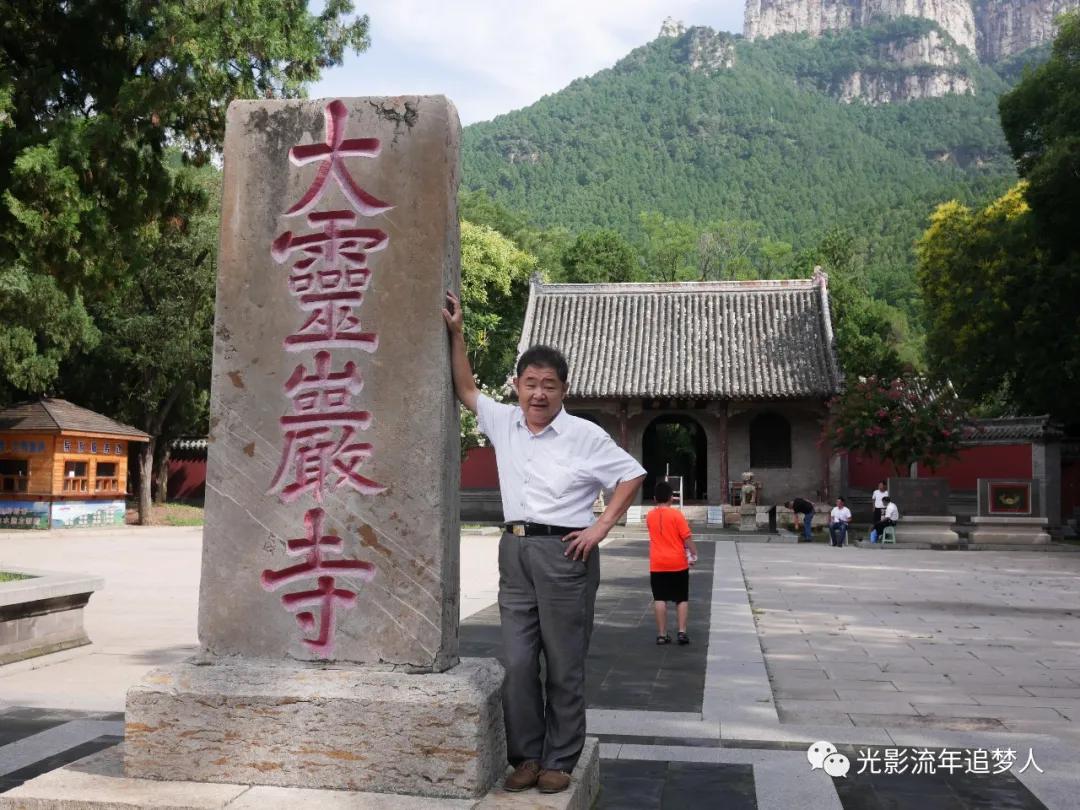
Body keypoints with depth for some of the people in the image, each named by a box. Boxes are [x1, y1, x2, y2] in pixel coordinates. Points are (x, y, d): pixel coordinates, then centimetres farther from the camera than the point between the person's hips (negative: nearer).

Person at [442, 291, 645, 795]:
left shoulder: (584, 435, -3)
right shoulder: (503, 423, 9)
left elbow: (631, 476, 1)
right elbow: (466, 389, 18)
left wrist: (601, 527, -6)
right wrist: (455, 332, 11)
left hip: (565, 553, -4)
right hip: (515, 551, 4)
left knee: (564, 667, 3)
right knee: (517, 664, 5)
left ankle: (559, 762, 14)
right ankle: (526, 756, 17)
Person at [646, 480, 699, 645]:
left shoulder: (650, 516, 4)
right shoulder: (676, 514, -8)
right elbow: (687, 537, -10)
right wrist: (694, 554, 2)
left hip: (657, 565, 2)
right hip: (678, 563, -2)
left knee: (659, 599, 3)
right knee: (682, 599, 9)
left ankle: (662, 634, 3)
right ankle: (682, 632, 2)